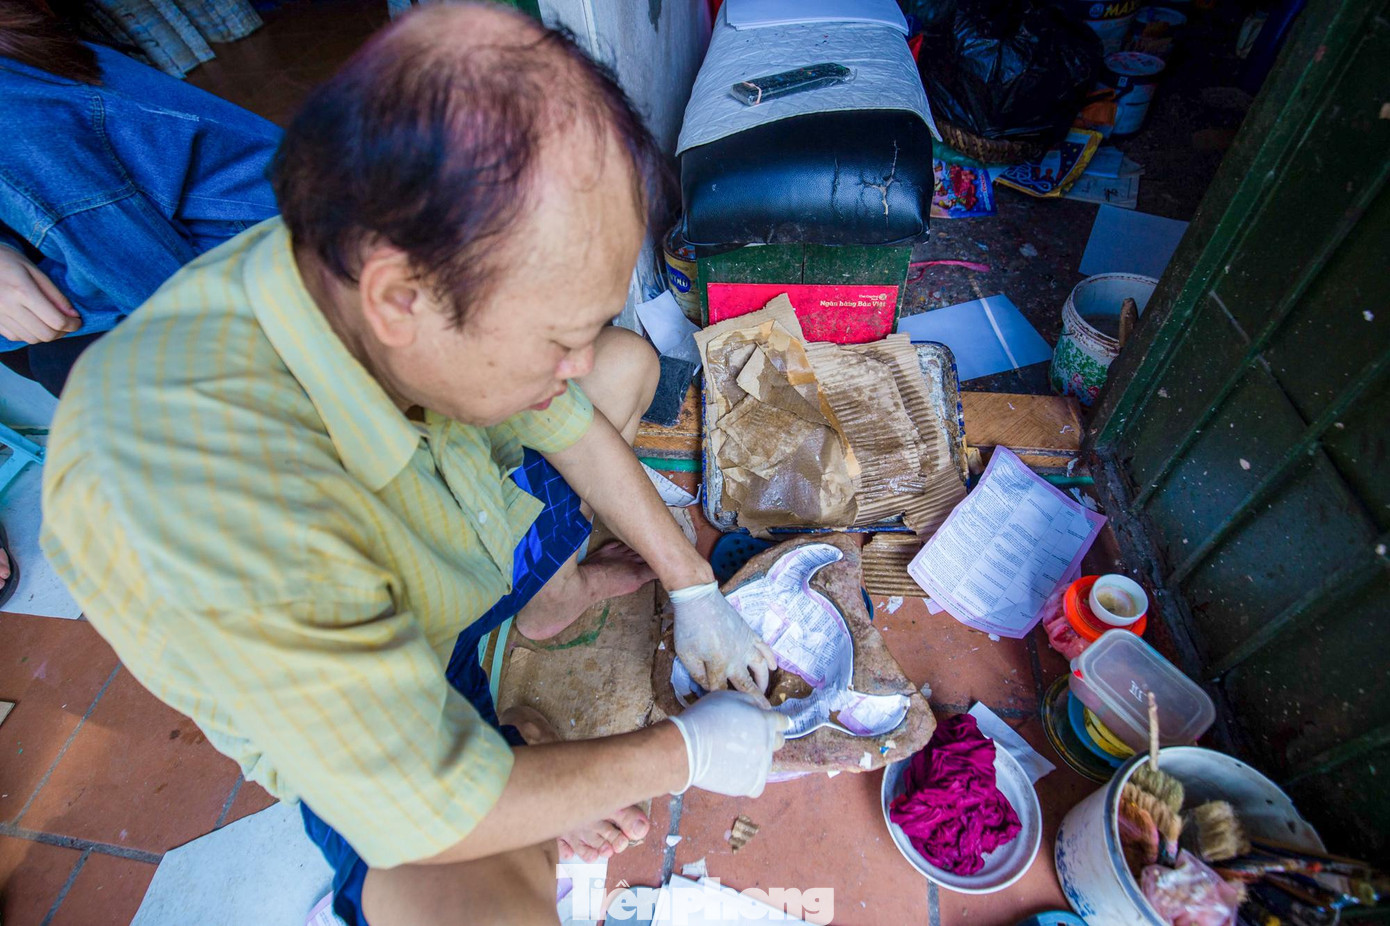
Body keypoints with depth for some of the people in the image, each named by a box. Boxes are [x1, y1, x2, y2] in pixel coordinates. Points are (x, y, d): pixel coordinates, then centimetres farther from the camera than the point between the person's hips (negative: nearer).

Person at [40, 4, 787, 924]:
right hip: (358, 724, -5)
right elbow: (438, 817, -31)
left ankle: (552, 591, 14)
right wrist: (685, 751, -18)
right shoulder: (211, 508, -43)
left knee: (631, 364, 7)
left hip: (475, 535, 6)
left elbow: (571, 425, -6)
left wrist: (695, 590, -3)